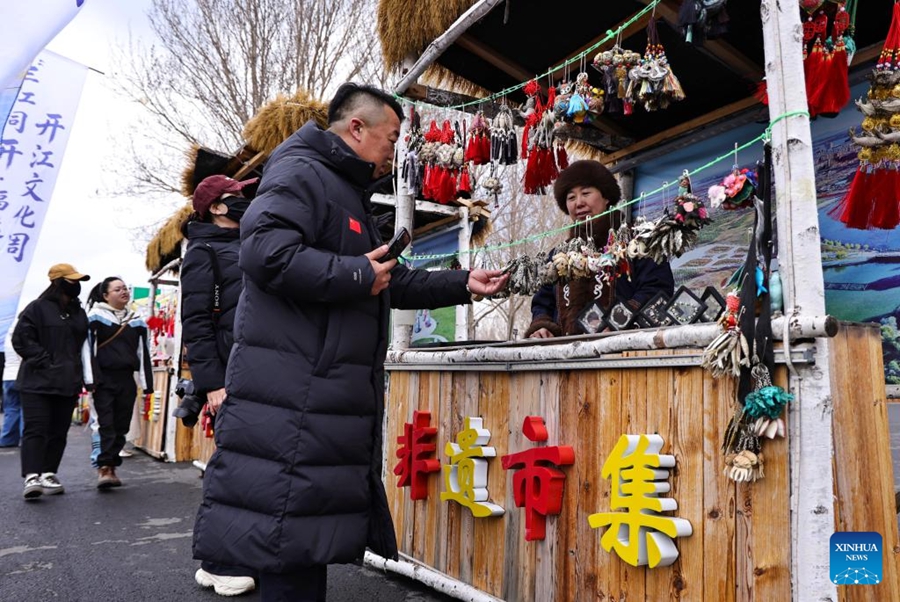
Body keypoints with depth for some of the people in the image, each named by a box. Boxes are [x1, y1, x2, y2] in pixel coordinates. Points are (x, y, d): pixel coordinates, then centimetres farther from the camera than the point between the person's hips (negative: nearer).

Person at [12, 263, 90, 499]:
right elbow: (22, 339, -8)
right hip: (38, 382, -6)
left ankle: (48, 474, 15)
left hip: (68, 383, 6)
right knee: (36, 429, -10)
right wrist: (46, 362, -14)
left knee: (59, 431, 7)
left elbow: (85, 344, 21)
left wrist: (79, 373, 8)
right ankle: (31, 477, -14)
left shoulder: (79, 313, 16)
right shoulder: (37, 308, -2)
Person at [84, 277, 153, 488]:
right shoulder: (95, 317, 0)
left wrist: (146, 383, 7)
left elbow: (143, 352, 12)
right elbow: (88, 348, -6)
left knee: (121, 426, 5)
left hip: (126, 379, 4)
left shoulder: (136, 321, 13)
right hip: (104, 378, -4)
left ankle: (110, 467, 15)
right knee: (106, 424, -10)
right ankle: (104, 468, -10)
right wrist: (91, 379, -13)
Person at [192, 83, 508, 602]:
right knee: (289, 535, -4)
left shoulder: (352, 196, 24)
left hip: (336, 400, 10)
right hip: (291, 400, -10)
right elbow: (265, 253, -26)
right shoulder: (302, 174, -8)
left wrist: (463, 285, 22)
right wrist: (357, 275, -16)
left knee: (311, 541, 16)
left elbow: (392, 284, 28)